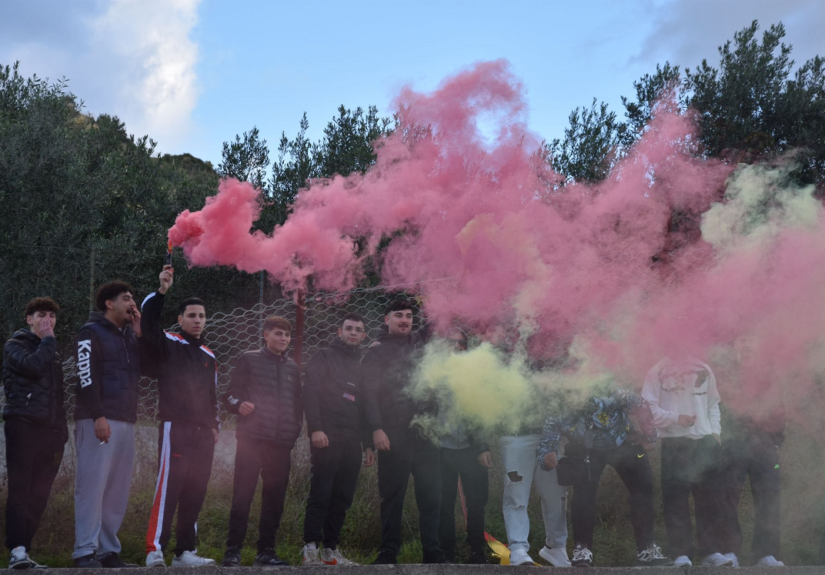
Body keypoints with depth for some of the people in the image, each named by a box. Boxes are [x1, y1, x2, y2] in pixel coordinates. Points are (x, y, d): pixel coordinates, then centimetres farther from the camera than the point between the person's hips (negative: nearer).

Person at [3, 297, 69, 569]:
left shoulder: (51, 351, 25)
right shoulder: (15, 345, 5)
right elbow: (33, 365, -17)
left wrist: (61, 428, 15)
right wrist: (48, 340, -3)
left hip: (50, 430, 6)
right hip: (23, 424, -6)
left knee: (39, 495, 1)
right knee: (20, 490, -13)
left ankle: (22, 551, 2)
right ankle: (17, 550, -19)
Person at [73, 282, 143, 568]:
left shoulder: (129, 335, 21)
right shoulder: (91, 332, -1)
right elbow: (87, 377, -12)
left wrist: (140, 335, 7)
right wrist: (98, 416, -20)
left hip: (126, 421, 7)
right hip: (99, 420, -7)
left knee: (118, 489, 4)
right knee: (93, 485, -10)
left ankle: (108, 551, 8)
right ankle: (85, 552, -10)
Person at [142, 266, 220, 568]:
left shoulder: (208, 356, 20)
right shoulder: (167, 344, 2)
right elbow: (148, 323, -17)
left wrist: (214, 425, 17)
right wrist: (161, 291, -25)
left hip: (203, 432, 6)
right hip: (176, 428, -6)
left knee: (195, 492, 6)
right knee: (168, 488, -14)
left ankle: (185, 551, 12)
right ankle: (155, 551, -16)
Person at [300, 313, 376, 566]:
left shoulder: (362, 367, 22)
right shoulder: (324, 357, 5)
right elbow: (310, 393, -7)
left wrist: (369, 444, 17)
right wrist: (316, 429, -17)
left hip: (352, 441, 6)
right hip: (326, 437, -5)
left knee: (342, 498, 4)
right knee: (320, 494, -9)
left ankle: (330, 549, 9)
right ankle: (311, 548, -6)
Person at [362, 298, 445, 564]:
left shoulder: (421, 343, 15)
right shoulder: (377, 352, 5)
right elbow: (370, 394, -3)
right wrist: (376, 429, -14)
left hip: (425, 432, 3)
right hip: (394, 434, -3)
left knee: (431, 495, 2)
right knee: (392, 495, 1)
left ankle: (432, 552, 7)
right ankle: (388, 551, 6)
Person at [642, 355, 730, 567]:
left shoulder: (703, 369, 14)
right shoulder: (658, 371, 1)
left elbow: (713, 404, 19)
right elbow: (649, 407, -5)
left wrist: (715, 431, 6)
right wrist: (675, 418, -18)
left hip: (705, 441, 4)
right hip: (673, 443, -4)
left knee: (710, 498, 2)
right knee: (676, 500, -4)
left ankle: (711, 551, 8)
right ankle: (681, 553, 0)